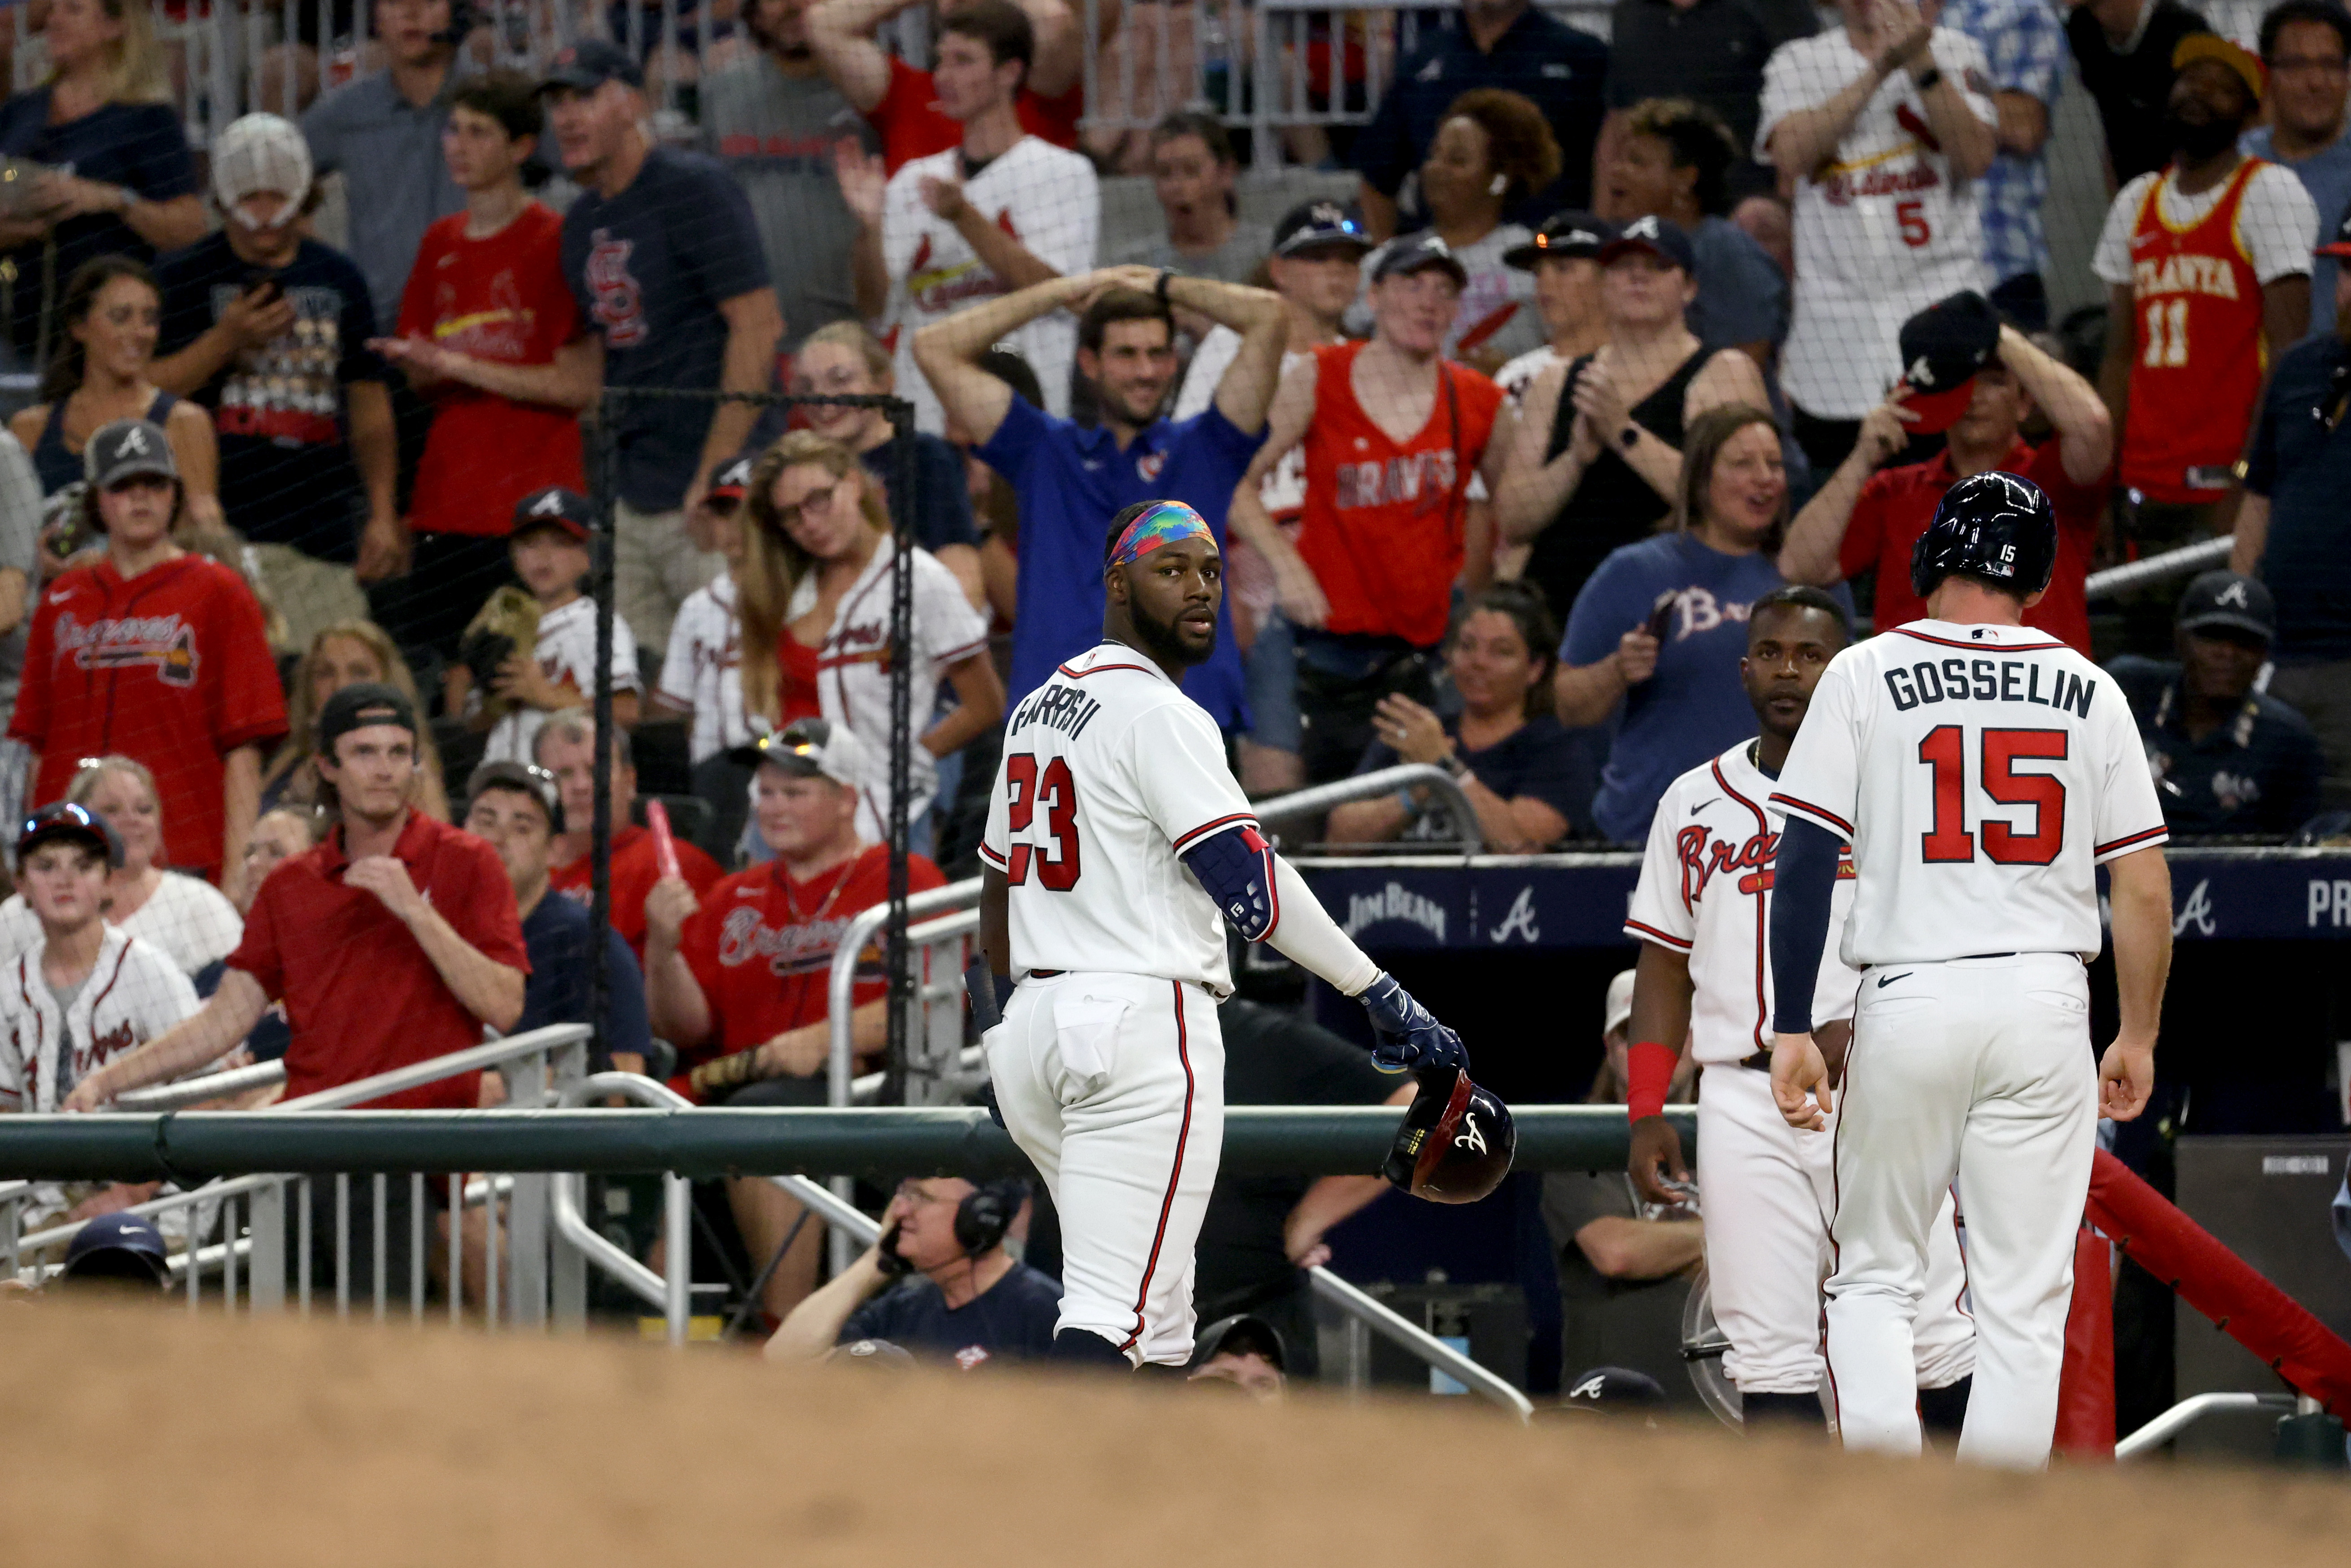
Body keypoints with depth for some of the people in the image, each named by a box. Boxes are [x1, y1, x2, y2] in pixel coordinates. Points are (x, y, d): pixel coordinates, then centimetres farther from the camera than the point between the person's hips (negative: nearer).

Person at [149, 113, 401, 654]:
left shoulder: (339, 280, 16)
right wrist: (226, 340, -12)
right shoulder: (183, 278, 6)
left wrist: (383, 514, 9)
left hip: (323, 528, 3)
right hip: (221, 527, -3)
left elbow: (370, 405, 18)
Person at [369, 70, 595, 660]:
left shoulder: (556, 242, -4)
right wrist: (416, 364, -4)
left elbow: (579, 385, -8)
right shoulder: (441, 245, 15)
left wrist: (462, 367, -11)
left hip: (533, 500, -6)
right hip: (444, 508, 6)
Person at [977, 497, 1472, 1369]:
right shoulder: (1157, 714, -10)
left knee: (1157, 1307, 15)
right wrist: (1384, 999, -18)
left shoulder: (1039, 709, 17)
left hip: (1034, 1032, 9)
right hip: (1143, 1025, -9)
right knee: (1110, 1318, -14)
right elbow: (1251, 883, -18)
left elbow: (997, 898, 23)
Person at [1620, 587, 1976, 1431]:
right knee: (1768, 1352, -1)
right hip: (1741, 1100, 3)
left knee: (1930, 1329, -7)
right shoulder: (1693, 804, 15)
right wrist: (1646, 1113, 7)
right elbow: (1664, 966, 17)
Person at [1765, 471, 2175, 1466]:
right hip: (2047, 1002, 1)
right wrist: (2137, 1038, 15)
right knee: (2023, 1305, 5)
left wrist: (1792, 1029, -5)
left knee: (1875, 1274, 11)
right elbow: (2143, 888, 5)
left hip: (1909, 1002, -1)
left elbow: (1805, 862, -7)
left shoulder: (1865, 676, -1)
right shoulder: (2087, 692, 5)